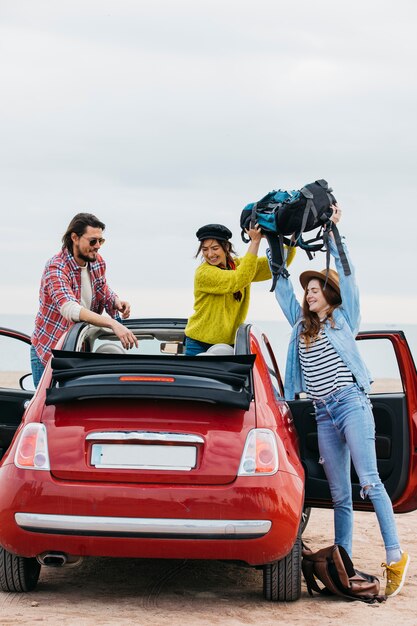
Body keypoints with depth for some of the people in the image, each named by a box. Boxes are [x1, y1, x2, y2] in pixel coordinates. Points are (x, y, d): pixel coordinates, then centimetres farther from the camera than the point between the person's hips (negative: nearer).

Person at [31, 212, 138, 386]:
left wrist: (116, 301, -10)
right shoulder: (56, 268, -23)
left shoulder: (98, 262, -1)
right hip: (48, 352, -5)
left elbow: (104, 292, 17)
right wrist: (113, 324, -50)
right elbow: (70, 308, -39)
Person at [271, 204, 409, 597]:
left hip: (351, 403, -5)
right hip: (323, 414, 6)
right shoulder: (301, 324, 20)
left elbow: (345, 274, -2)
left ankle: (395, 557, -17)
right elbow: (282, 285, 25)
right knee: (339, 494, 5)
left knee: (369, 481, -15)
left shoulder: (344, 317, 7)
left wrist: (334, 230, -4)